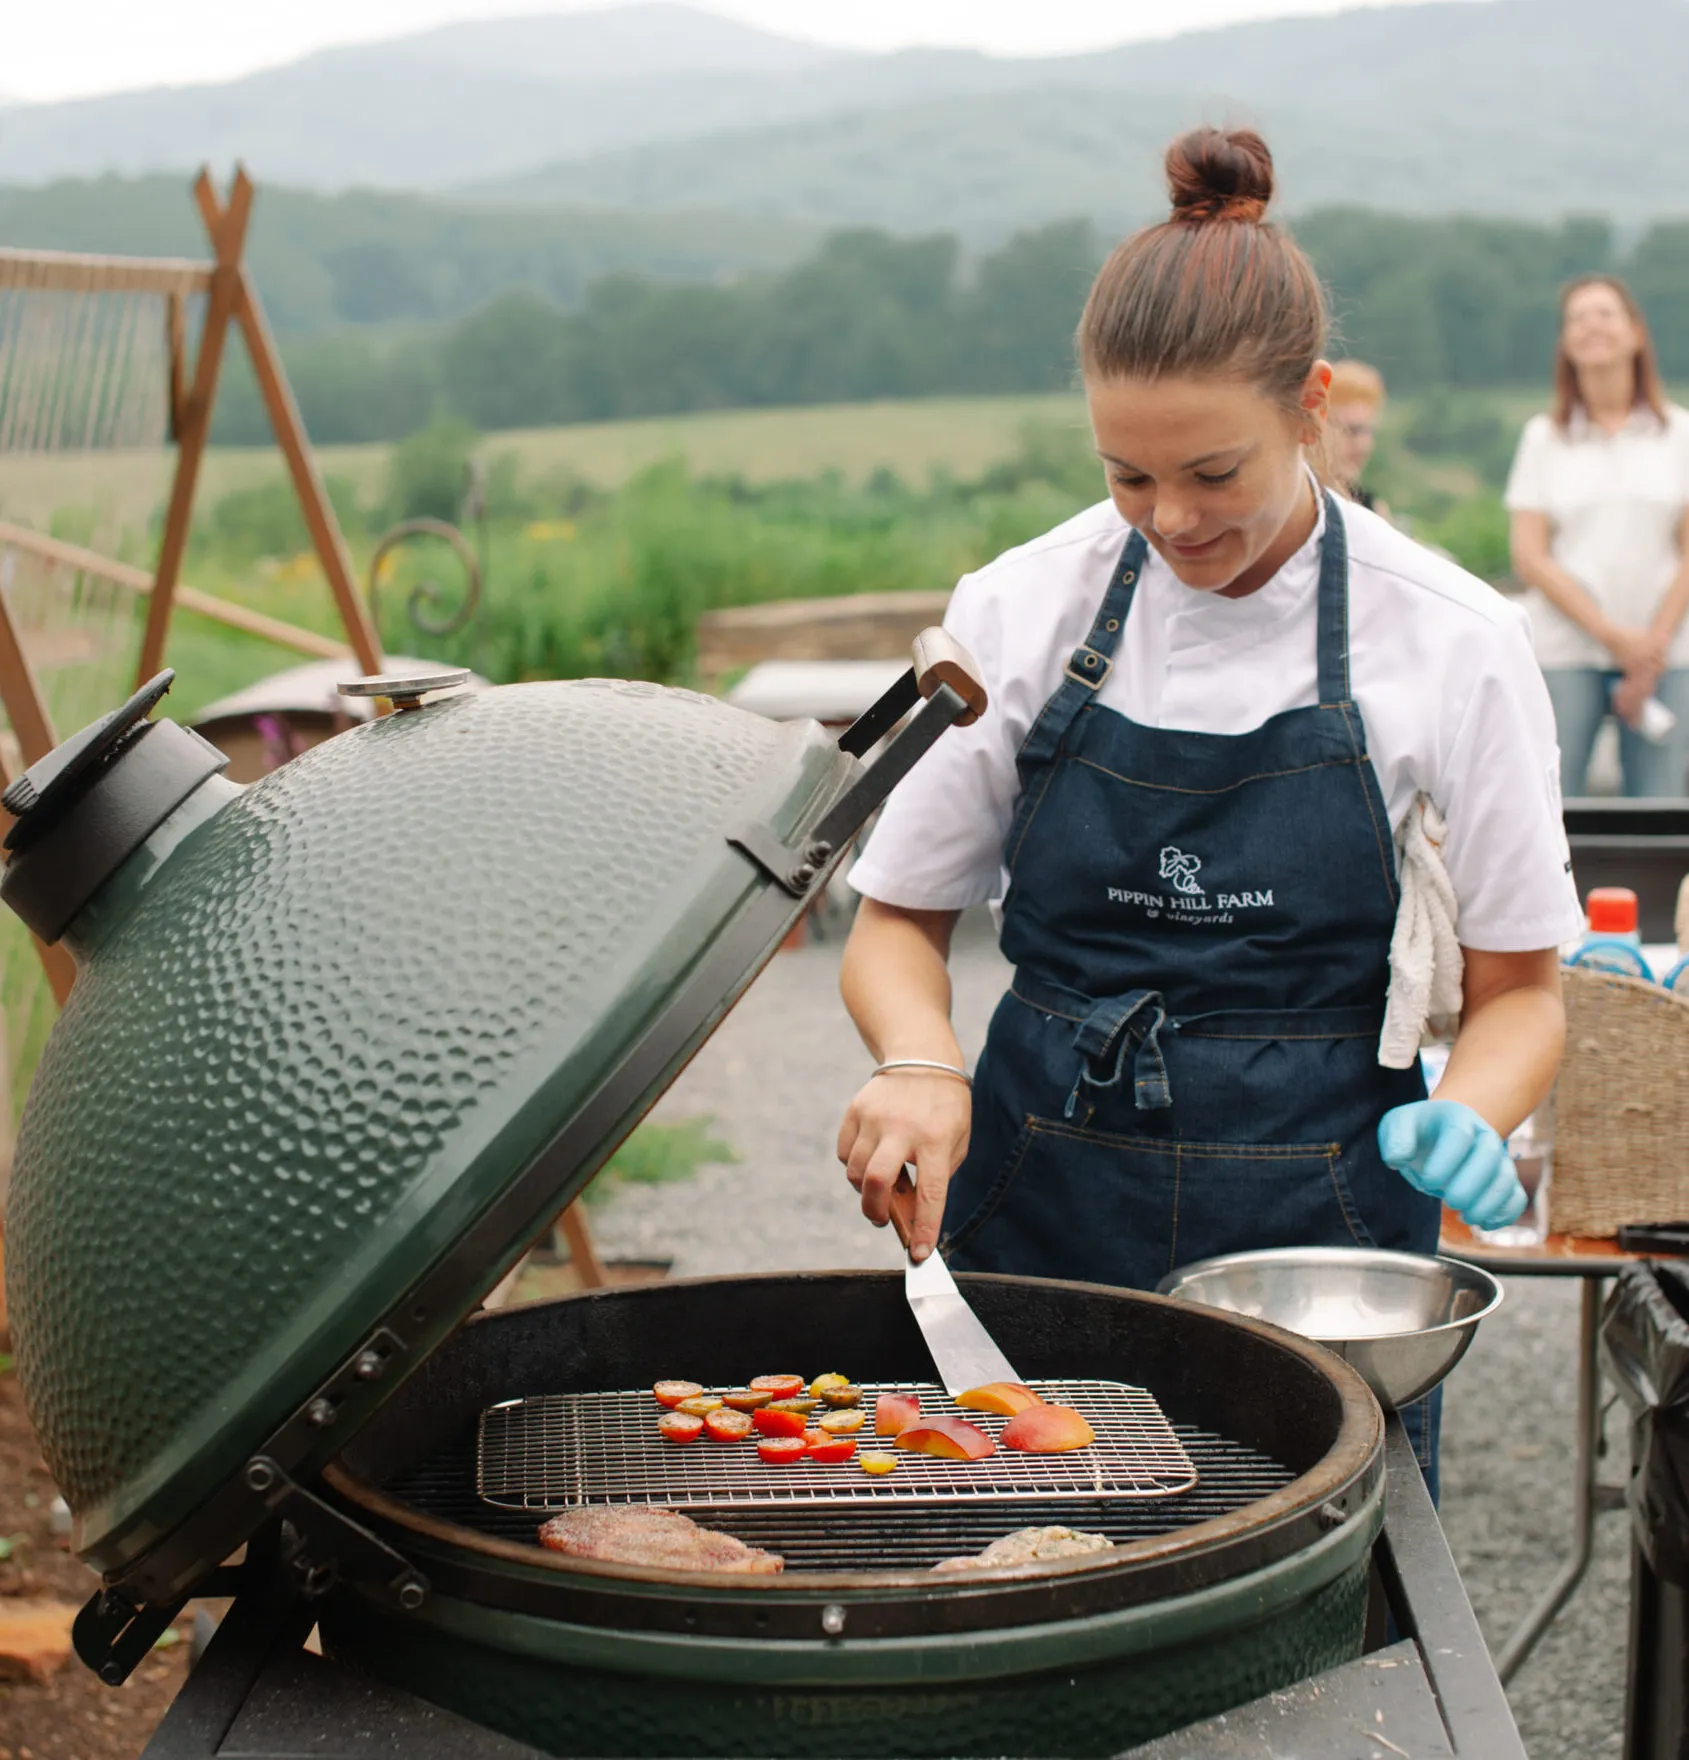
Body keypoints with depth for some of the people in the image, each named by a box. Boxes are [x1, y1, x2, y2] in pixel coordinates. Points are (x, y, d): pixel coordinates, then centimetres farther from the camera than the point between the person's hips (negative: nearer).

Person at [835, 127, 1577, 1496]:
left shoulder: (1450, 641, -6)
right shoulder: (1023, 610, -2)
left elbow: (1519, 988, 1)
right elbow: (898, 921, 5)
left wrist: (1466, 1121, -20)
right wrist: (920, 1065, -16)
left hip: (1316, 1227, -1)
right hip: (1044, 1207, 1)